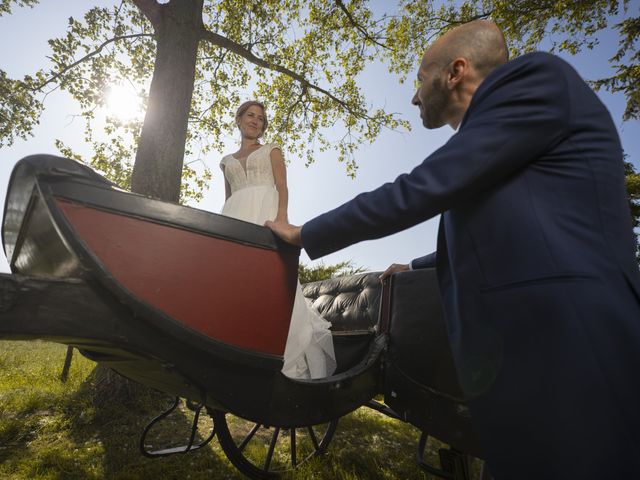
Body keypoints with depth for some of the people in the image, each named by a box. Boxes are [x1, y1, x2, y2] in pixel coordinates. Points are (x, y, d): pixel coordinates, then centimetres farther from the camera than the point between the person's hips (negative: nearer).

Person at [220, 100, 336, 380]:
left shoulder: (271, 150, 17)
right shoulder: (227, 161, 28)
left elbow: (282, 187, 3)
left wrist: (281, 216, -16)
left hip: (264, 213, -4)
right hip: (235, 218, 4)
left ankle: (286, 360, -16)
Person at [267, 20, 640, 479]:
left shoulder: (535, 79, -4)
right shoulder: (484, 161, 20)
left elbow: (419, 190, -14)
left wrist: (306, 233, -2)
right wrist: (414, 268, 46)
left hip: (567, 352, -9)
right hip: (521, 355, 9)